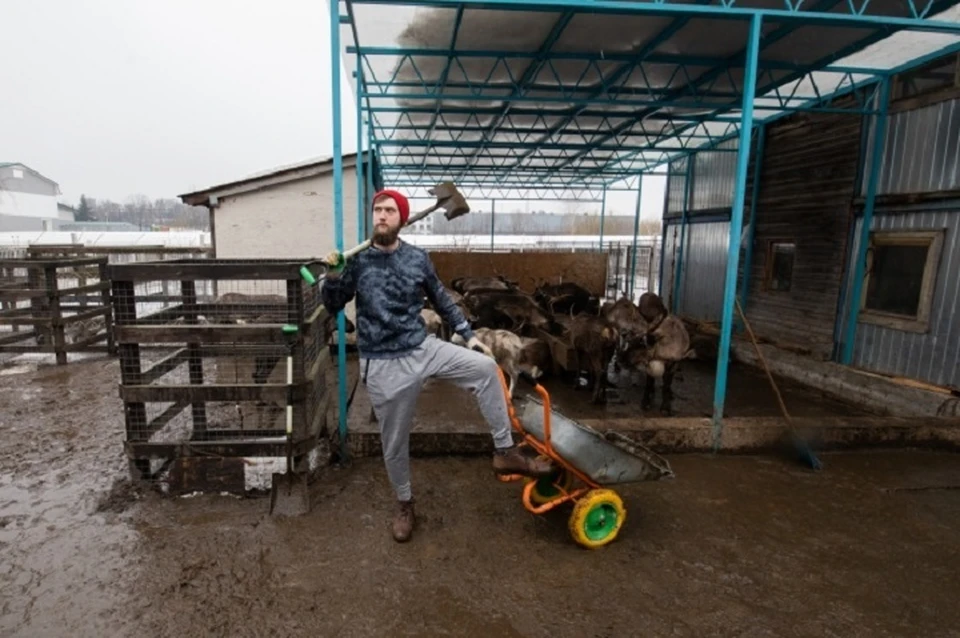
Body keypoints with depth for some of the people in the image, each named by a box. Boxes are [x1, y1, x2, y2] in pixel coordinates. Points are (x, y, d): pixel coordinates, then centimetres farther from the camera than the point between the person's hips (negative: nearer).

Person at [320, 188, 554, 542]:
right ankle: (405, 505, 35)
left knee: (485, 367, -10)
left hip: (423, 348, 2)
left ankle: (505, 452, 3)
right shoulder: (357, 260, -4)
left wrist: (468, 335, 10)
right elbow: (332, 307, 2)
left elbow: (442, 301, 11)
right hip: (383, 364, -2)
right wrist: (333, 276, -17)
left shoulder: (418, 258, 1)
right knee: (394, 442, 9)